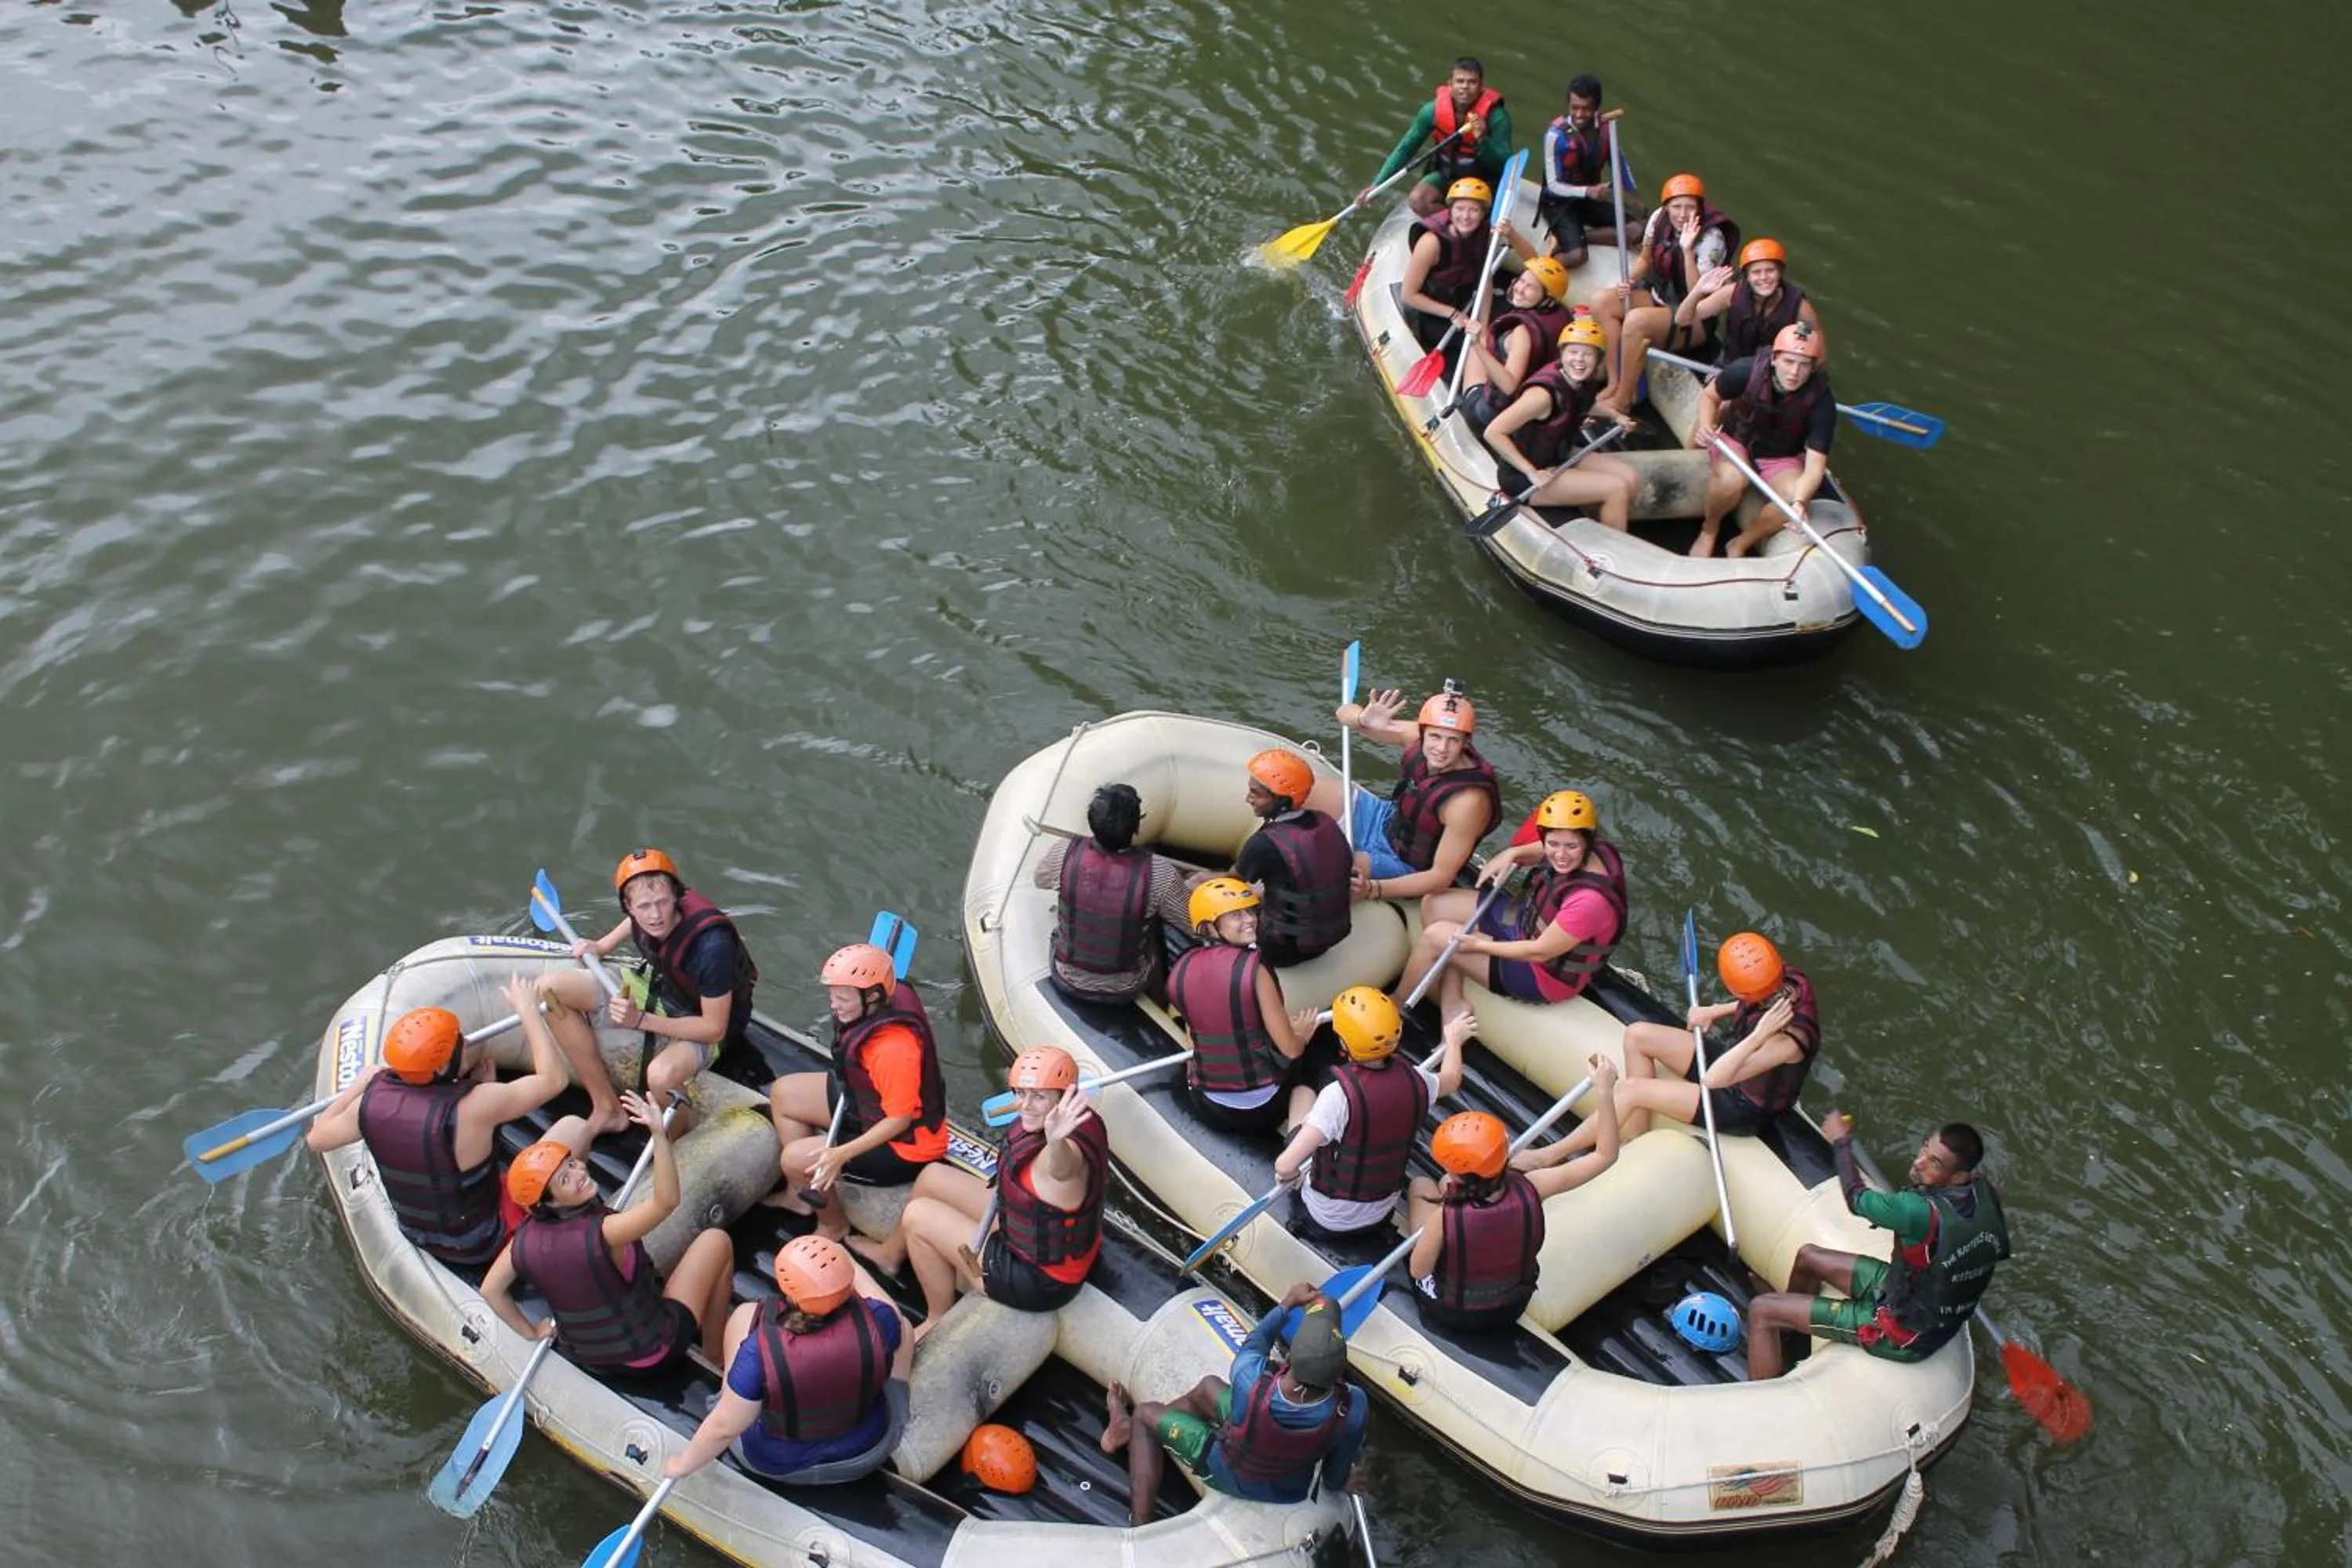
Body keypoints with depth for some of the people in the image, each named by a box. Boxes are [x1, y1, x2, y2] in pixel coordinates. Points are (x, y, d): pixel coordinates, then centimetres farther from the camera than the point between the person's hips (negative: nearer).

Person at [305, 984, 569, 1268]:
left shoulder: (373, 1099, -19)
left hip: (415, 1234, 5)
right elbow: (553, 1079, -21)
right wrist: (528, 1010, -12)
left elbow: (316, 1138, 1)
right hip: (479, 1247, -5)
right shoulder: (473, 1108, -34)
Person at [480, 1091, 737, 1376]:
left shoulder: (527, 1237, -17)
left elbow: (490, 1289, -4)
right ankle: (715, 1350, 23)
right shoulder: (599, 1234, -36)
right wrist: (659, 1134, -52)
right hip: (651, 1358, -6)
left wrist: (532, 1332, 9)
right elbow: (666, 1201, -43)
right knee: (717, 1241, 6)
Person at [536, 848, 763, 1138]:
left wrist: (641, 1021, -30)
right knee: (550, 988, -5)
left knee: (661, 1075, -41)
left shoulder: (712, 946, -36)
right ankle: (607, 1109, -1)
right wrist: (602, 946, 6)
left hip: (699, 1029, -7)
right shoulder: (645, 914, -18)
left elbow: (714, 1029, -27)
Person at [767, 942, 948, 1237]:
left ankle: (833, 1226, 13)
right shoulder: (882, 1002, -13)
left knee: (795, 1159, -15)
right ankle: (799, 1194, 24)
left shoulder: (893, 1047, -38)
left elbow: (899, 1119, -28)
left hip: (904, 1145, -10)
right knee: (783, 1093, 12)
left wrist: (841, 1154, -29)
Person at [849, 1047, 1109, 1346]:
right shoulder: (1083, 1118, -12)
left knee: (917, 1216, -1)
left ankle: (940, 1320, 19)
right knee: (933, 1177, 18)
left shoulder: (1070, 1148, -39)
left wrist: (1056, 1140, -85)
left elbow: (1061, 1167, -68)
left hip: (1041, 1279, -9)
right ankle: (890, 1253, 46)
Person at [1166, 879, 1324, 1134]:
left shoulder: (1179, 971, -5)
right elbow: (1291, 1049, -14)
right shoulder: (1253, 967, -20)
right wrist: (1303, 1034, 11)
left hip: (1208, 1110, 3)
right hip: (1262, 1109, -3)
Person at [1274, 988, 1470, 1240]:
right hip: (1381, 1216, 4)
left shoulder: (1340, 1095, -34)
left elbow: (1285, 1166, -37)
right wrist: (1454, 1040, 27)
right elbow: (1450, 1081, 8)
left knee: (1303, 1091, 10)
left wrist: (1288, 1175, -13)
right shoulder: (1414, 1079, -19)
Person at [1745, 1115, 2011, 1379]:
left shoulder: (1921, 1212, -37)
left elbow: (1857, 1198, -16)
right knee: (1807, 1256, 25)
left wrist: (1842, 1143, 0)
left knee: (1761, 1311, -6)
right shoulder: (1984, 1187, -15)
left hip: (1902, 1335, -9)